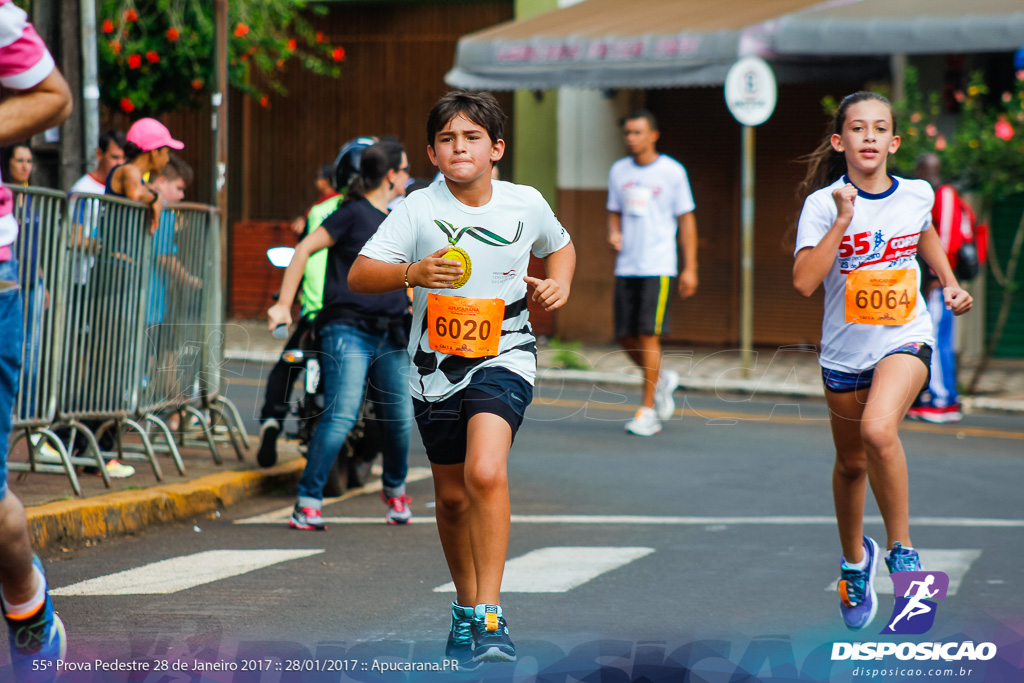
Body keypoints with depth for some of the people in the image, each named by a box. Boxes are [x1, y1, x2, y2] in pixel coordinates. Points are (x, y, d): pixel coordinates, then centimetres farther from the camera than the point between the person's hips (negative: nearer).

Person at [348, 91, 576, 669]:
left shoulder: (527, 204, -1)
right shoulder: (418, 209, -6)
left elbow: (560, 246, 21)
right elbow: (359, 275, -12)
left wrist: (559, 283, 0)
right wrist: (413, 272, -29)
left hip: (503, 357, -2)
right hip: (437, 363, 2)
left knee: (486, 474, -26)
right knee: (452, 496, 14)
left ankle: (490, 615, -21)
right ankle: (466, 606, 38)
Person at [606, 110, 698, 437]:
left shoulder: (672, 171, -2)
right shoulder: (618, 171, 11)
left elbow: (686, 220, 2)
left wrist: (690, 268, -2)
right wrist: (614, 233, -3)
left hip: (658, 267, -5)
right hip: (626, 266, 5)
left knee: (648, 335, -11)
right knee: (625, 336, 3)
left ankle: (648, 411, -4)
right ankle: (660, 379, 30)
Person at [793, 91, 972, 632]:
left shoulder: (916, 195, -2)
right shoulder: (823, 203, -11)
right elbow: (804, 282, -24)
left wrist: (950, 283, 11)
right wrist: (843, 220, -27)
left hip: (905, 338, -1)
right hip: (845, 350, 1)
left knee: (878, 429, -30)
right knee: (850, 462, 16)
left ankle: (901, 548, -13)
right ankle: (854, 557, 44)